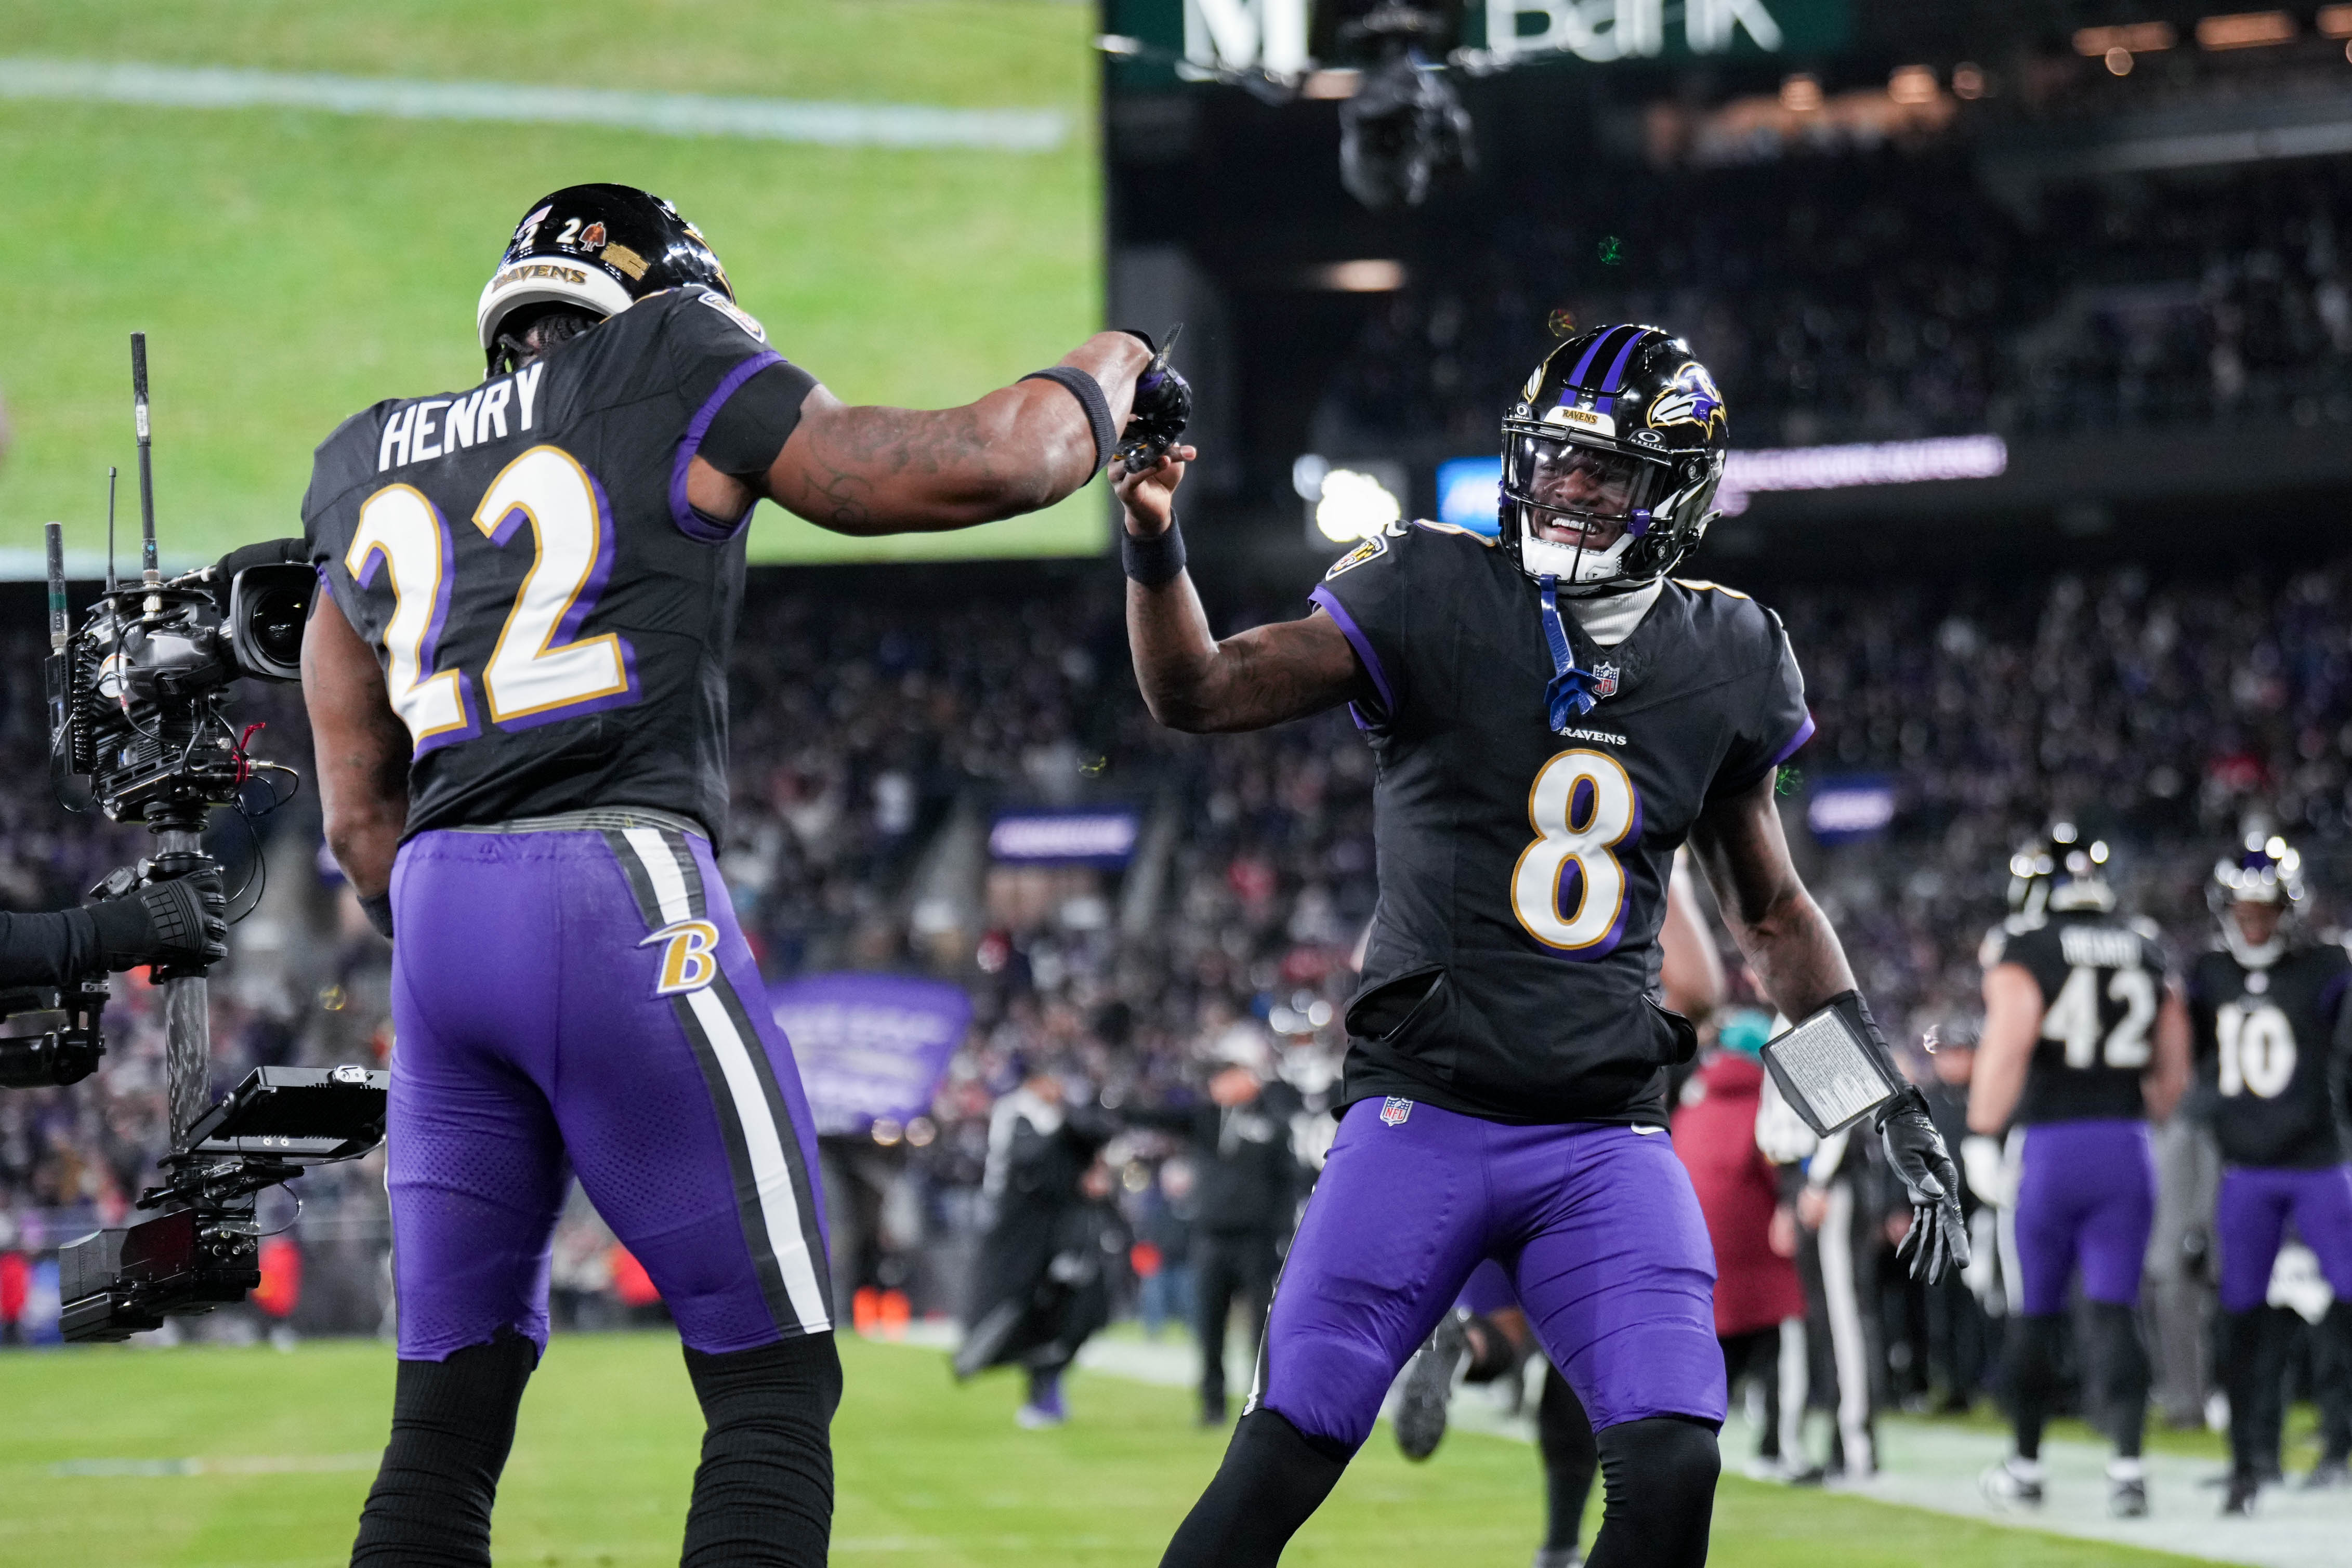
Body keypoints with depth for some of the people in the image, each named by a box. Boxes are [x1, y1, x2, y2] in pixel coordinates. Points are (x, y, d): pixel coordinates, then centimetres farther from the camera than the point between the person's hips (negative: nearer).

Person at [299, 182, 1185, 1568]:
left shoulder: (366, 475, 21)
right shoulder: (669, 386, 6)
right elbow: (984, 466, 6)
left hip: (438, 908, 6)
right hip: (621, 894, -6)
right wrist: (1105, 374, 25)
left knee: (450, 1414, 10)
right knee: (774, 1386, 0)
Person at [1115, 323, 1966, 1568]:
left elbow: (1772, 915, 19)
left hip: (1606, 1136, 3)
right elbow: (1198, 692, -8)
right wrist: (1154, 542, -26)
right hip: (1424, 1112, -3)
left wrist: (1887, 1101, 13)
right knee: (1280, 1464, -9)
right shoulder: (1434, 601, -2)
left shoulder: (1721, 662, 8)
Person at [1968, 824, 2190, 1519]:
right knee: (2116, 1312, 2)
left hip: (2049, 1144, -3)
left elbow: (2005, 1052, -18)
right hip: (2128, 1148, 3)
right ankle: (2127, 1463, -11)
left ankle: (2026, 1466, 20)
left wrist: (1982, 1141, -16)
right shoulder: (2147, 953, 11)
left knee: (2035, 1313, 10)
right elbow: (2173, 1071, 15)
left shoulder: (2025, 954, -6)